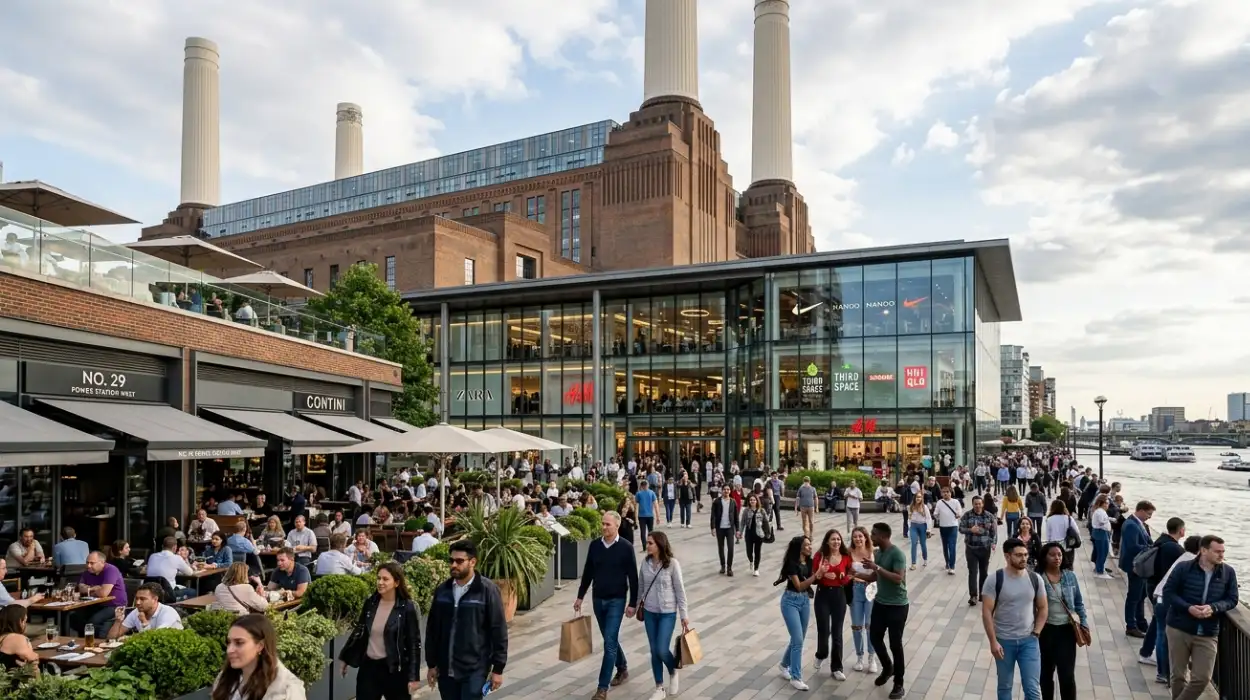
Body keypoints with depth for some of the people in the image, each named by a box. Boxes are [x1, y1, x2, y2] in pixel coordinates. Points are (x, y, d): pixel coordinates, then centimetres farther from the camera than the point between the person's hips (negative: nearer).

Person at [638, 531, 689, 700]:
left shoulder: (672, 563, -14)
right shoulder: (645, 562, -3)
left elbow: (680, 590, -10)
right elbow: (640, 585, 11)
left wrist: (684, 615, -8)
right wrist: (637, 603, 15)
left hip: (667, 613, -4)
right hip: (649, 612, 4)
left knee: (662, 650, -7)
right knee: (654, 652, 8)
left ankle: (673, 673, 25)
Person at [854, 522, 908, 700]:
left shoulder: (897, 554, -20)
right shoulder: (877, 553, 4)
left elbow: (898, 579, -30)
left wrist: (877, 567, -33)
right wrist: (855, 574, 5)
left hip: (897, 606, -8)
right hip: (880, 603, 8)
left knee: (895, 644, -1)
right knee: (875, 637, 14)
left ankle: (899, 685, 12)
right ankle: (887, 667, 39)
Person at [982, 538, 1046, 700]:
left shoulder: (1035, 579, -4)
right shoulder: (994, 580, -14)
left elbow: (1042, 608, 7)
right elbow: (986, 612, -12)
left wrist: (1036, 633, -2)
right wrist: (993, 642, -15)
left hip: (1028, 641, 2)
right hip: (1003, 641, -2)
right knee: (1004, 686, 14)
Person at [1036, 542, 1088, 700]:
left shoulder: (1070, 577, 1)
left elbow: (1079, 602, 10)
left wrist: (1084, 623, 2)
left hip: (1066, 630, 1)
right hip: (1045, 630, -1)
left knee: (1067, 674, -4)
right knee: (1046, 672, 14)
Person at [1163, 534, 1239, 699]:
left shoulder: (1228, 573, -1)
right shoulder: (1183, 568, -8)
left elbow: (1232, 599, 1)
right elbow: (1168, 592, -4)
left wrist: (1213, 608, -18)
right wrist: (1188, 608, -20)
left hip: (1208, 634, 2)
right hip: (1179, 630, -2)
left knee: (1202, 679, 1)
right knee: (1179, 676, 8)